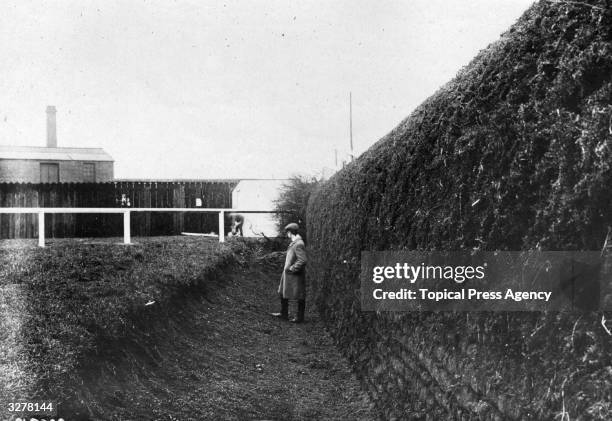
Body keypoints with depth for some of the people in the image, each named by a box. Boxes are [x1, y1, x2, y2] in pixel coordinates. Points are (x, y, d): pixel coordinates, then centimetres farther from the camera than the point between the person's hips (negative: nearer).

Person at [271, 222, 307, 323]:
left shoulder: (299, 244, -22)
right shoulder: (293, 243, 8)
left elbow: (302, 261, -27)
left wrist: (292, 268, -18)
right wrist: (287, 267, 14)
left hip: (295, 275, -10)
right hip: (287, 274, 10)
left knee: (300, 297, 5)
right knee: (283, 293, 18)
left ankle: (300, 317, 17)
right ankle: (284, 314, 31)